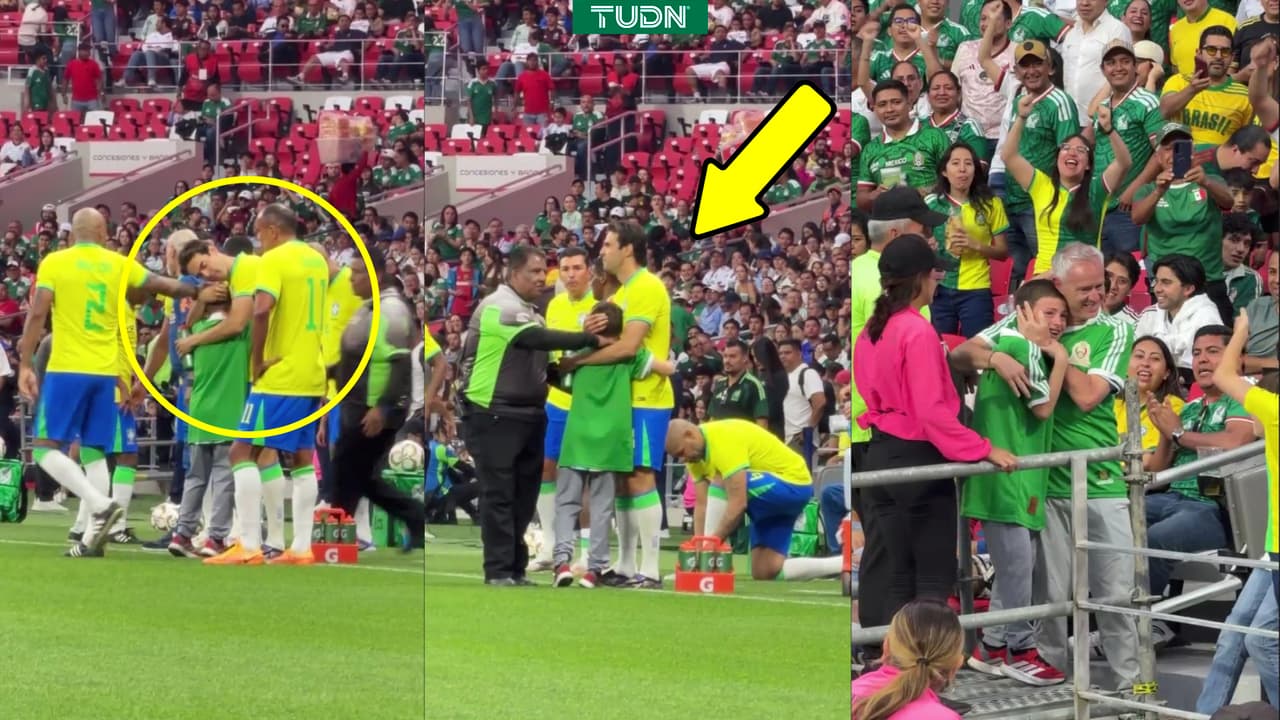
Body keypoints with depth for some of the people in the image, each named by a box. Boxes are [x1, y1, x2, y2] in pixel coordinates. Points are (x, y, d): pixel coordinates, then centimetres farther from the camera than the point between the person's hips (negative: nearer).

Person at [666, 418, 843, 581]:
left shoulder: (723, 440, -28)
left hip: (792, 484, -10)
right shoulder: (697, 453, 0)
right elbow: (701, 505, -1)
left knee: (720, 484, -28)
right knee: (766, 572, 3)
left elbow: (738, 503, -33)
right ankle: (844, 564, 13)